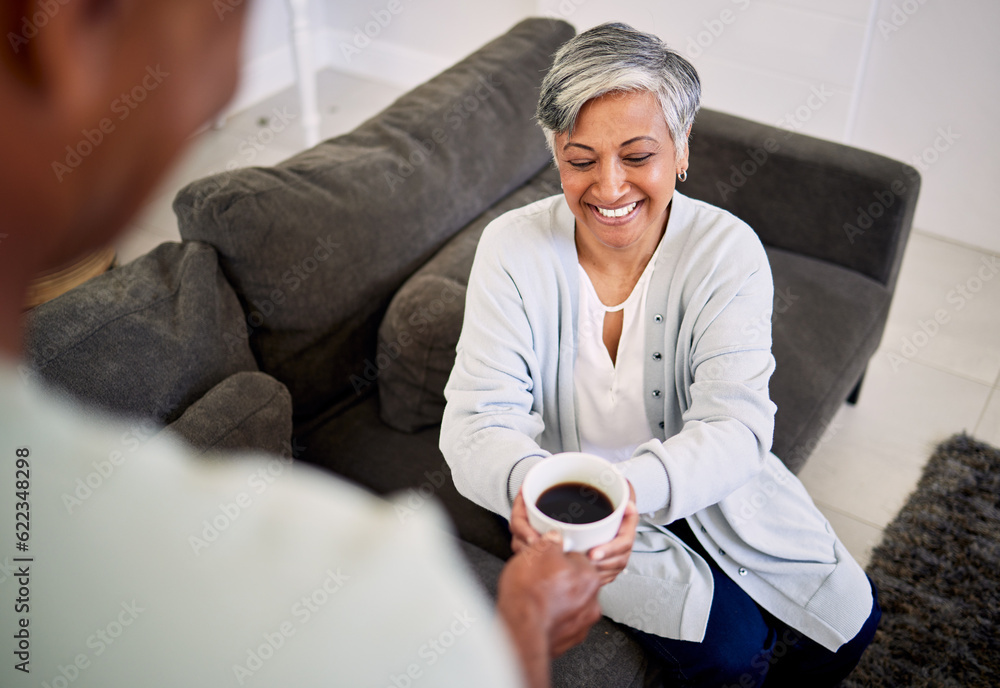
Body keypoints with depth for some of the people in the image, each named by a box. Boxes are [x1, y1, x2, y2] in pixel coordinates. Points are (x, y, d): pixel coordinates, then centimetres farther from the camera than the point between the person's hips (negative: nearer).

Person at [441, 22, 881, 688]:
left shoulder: (728, 251, -18)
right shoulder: (513, 249, -19)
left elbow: (735, 424, -28)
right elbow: (477, 420, -23)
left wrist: (633, 488, -51)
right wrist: (528, 485, -49)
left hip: (704, 480, 3)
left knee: (850, 616, -1)